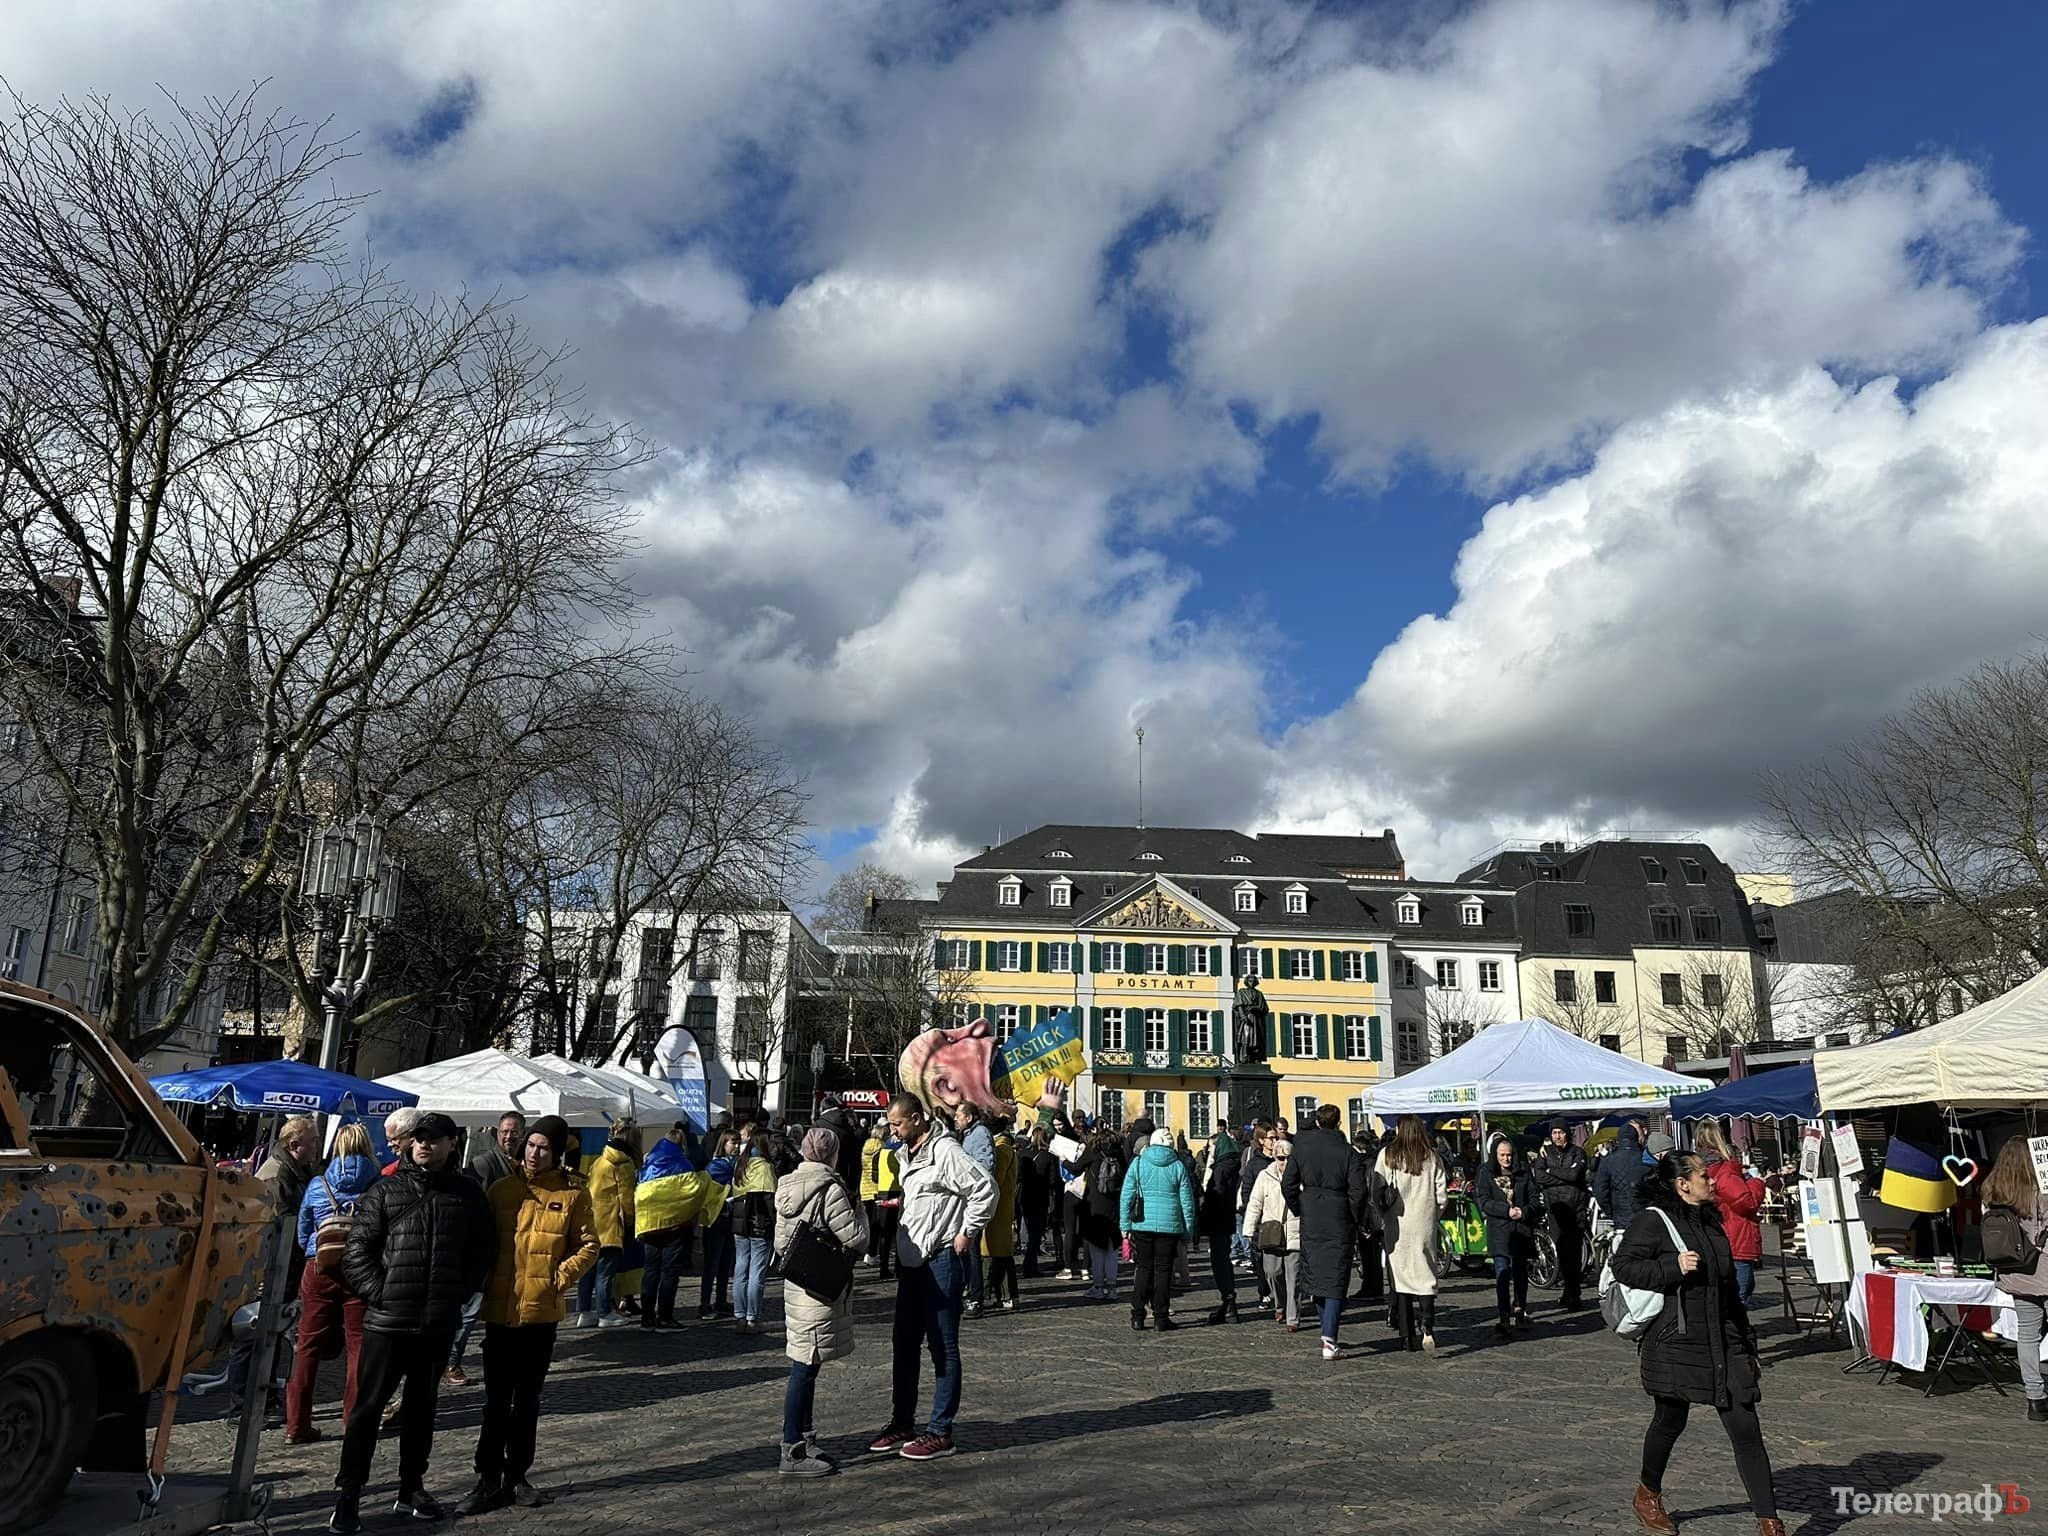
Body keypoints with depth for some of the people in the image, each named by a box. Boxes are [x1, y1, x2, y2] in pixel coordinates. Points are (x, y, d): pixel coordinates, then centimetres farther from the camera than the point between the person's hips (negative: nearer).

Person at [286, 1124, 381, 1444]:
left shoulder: (317, 1185, 3)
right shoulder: (379, 1186, -4)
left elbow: (302, 1236, 13)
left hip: (320, 1270, 2)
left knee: (308, 1346, 11)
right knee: (358, 1346, 7)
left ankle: (296, 1424, 13)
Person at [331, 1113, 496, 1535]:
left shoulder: (466, 1193, 4)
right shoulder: (386, 1190, -1)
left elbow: (483, 1248, 10)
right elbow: (357, 1248, -2)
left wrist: (462, 1291, 3)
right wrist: (378, 1291, -9)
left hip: (439, 1321, 2)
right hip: (387, 1319, -2)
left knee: (423, 1405, 14)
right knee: (368, 1405, 2)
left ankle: (411, 1488, 27)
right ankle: (348, 1495, 13)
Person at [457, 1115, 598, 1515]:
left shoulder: (573, 1195, -2)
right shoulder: (501, 1190, 1)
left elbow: (589, 1246, 1)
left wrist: (561, 1277, -10)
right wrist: (483, 1282, -5)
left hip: (542, 1312, 0)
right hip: (501, 1311, 0)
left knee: (527, 1399, 12)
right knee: (496, 1399, 4)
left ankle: (516, 1476, 24)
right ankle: (489, 1480, 14)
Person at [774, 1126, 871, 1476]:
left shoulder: (786, 1187, 8)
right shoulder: (829, 1189, -18)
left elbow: (780, 1242, 14)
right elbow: (857, 1241, -16)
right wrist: (857, 1210, -2)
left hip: (794, 1286, 9)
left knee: (804, 1367, 17)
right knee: (805, 1368, -3)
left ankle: (803, 1441, 27)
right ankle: (793, 1453, 3)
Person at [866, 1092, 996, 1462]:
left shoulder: (944, 1151, -18)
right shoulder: (909, 1154, 12)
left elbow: (985, 1188, -24)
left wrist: (967, 1233, -17)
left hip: (942, 1261, -10)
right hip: (912, 1260, 10)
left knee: (942, 1347, 0)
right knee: (905, 1344, 15)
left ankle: (940, 1433, 9)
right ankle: (902, 1425, 27)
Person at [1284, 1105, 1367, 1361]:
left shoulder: (1302, 1147, 0)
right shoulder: (1347, 1151, -8)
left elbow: (1288, 1184, -1)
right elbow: (1358, 1190, -12)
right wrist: (1357, 1220, 2)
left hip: (1310, 1221, 2)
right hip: (1339, 1221, -2)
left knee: (1314, 1271, 16)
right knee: (1336, 1279, 1)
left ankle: (1328, 1333, 26)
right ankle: (1329, 1341, -7)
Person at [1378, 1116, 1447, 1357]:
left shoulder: (1387, 1155, -4)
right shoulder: (1433, 1159, 1)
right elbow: (1441, 1196, 2)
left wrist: (1383, 1215, 10)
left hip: (1398, 1225, -1)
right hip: (1425, 1225, 1)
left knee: (1400, 1275, 7)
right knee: (1426, 1275, 3)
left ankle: (1408, 1335, 11)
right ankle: (1427, 1328, -16)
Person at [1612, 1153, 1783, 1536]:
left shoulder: (1710, 1221, 13)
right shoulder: (1653, 1220, -11)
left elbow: (1728, 1288, 19)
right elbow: (1622, 1264, -16)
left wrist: (1746, 1341, 19)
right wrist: (1674, 1267, -24)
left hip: (1724, 1343, 6)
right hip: (1675, 1344, -6)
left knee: (1746, 1429, -1)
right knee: (1670, 1421, 10)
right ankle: (1648, 1495, 33)